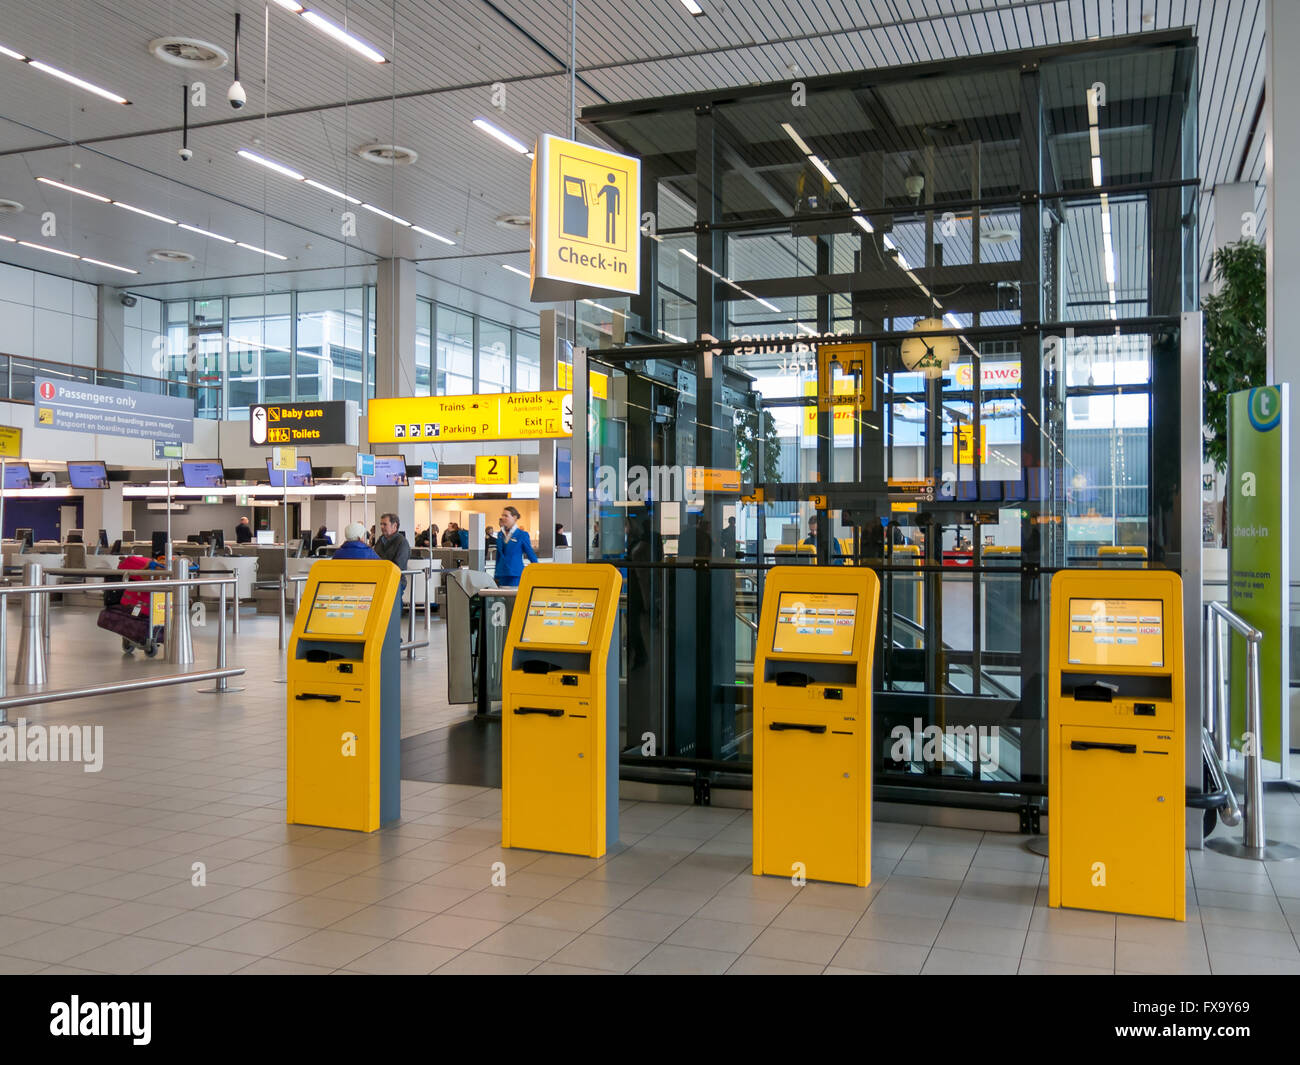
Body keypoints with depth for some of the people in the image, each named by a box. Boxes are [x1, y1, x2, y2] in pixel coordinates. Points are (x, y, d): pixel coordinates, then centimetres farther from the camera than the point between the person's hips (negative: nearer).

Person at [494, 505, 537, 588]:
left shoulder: (522, 535, -5)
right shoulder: (500, 534, 10)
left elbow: (531, 555, 0)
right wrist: (496, 575, 18)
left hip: (516, 575, -5)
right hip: (502, 575, 5)